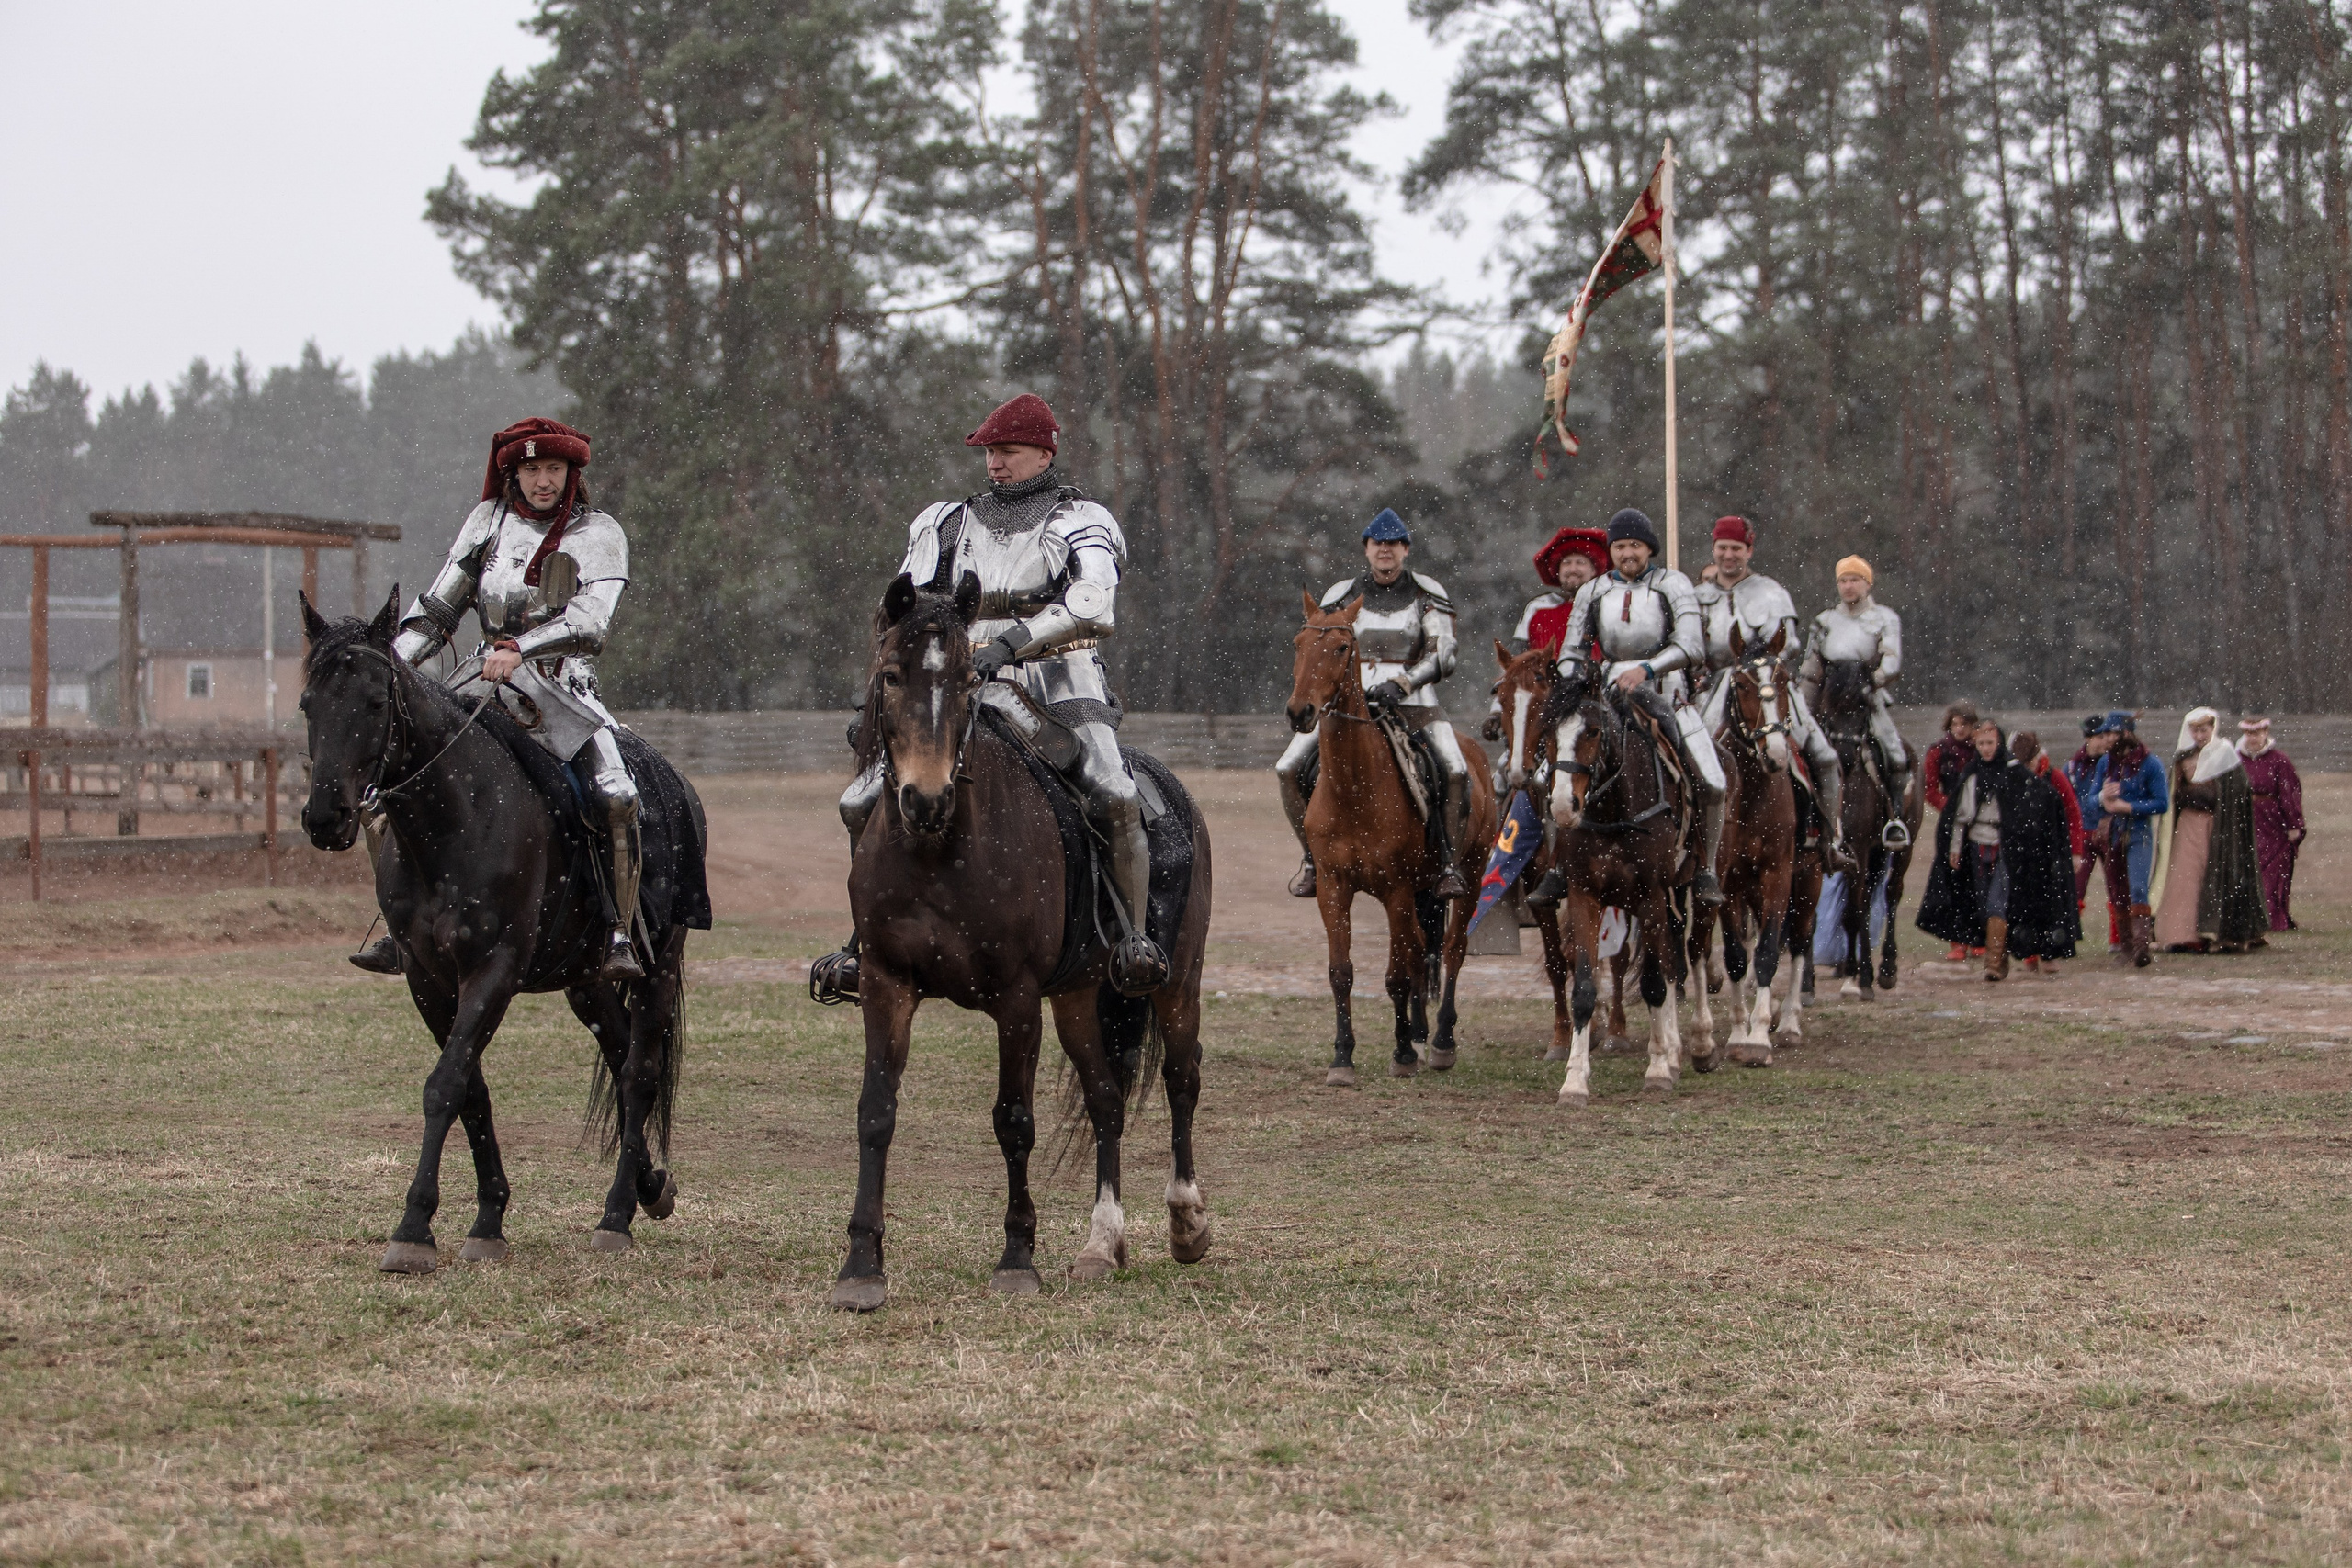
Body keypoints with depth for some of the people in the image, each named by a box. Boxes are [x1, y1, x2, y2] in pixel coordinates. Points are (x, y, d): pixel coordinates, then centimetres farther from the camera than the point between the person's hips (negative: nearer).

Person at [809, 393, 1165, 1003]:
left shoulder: (1081, 523, 6)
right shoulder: (948, 524, 20)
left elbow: (1092, 608, -12)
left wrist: (1009, 644, -25)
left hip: (1060, 684, -4)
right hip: (971, 692, 4)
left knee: (1115, 798, -30)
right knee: (862, 802, -6)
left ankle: (1136, 937, -22)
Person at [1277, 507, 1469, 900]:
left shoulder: (1428, 595, 6)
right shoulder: (1340, 596, 11)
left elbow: (1442, 656, -4)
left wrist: (1401, 684, -21)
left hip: (1413, 704, -2)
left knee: (1455, 771, -27)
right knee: (1290, 770, -16)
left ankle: (1448, 864, -16)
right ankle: (1312, 857, -1)